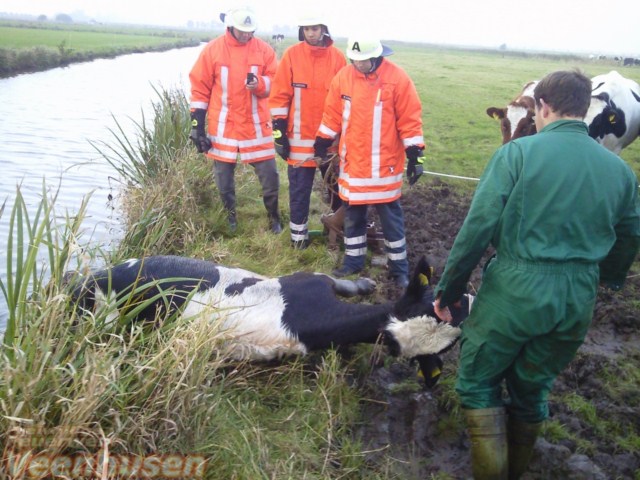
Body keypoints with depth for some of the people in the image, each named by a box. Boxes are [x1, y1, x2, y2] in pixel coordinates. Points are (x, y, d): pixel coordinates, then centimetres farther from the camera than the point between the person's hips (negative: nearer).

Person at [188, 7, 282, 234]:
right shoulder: (212, 49, -2)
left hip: (257, 125, 0)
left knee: (269, 174, 2)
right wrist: (197, 124, -2)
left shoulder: (264, 49, 0)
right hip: (223, 126, 0)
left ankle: (273, 217, 23)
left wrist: (259, 83, -21)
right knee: (223, 177, 10)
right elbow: (200, 89, 1)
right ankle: (229, 217, 30)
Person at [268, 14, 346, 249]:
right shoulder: (292, 55, -4)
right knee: (299, 188, 7)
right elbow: (280, 95, -3)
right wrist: (279, 129, -7)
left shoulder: (337, 57, 1)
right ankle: (298, 232, 21)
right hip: (300, 136, -2)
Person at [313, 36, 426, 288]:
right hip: (352, 163, 4)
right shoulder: (343, 77, 0)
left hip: (384, 166, -3)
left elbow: (410, 120, -9)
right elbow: (332, 115, 9)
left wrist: (414, 155, -10)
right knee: (352, 215, 15)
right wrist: (321, 144, 11)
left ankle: (399, 269, 21)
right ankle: (353, 261, 32)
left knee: (391, 218, 8)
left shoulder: (398, 78, -11)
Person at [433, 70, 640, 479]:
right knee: (532, 390, 23)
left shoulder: (519, 151, -10)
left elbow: (478, 226, -15)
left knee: (479, 382, 14)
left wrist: (449, 288, -5)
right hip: (577, 302, 6)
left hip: (515, 291, -5)